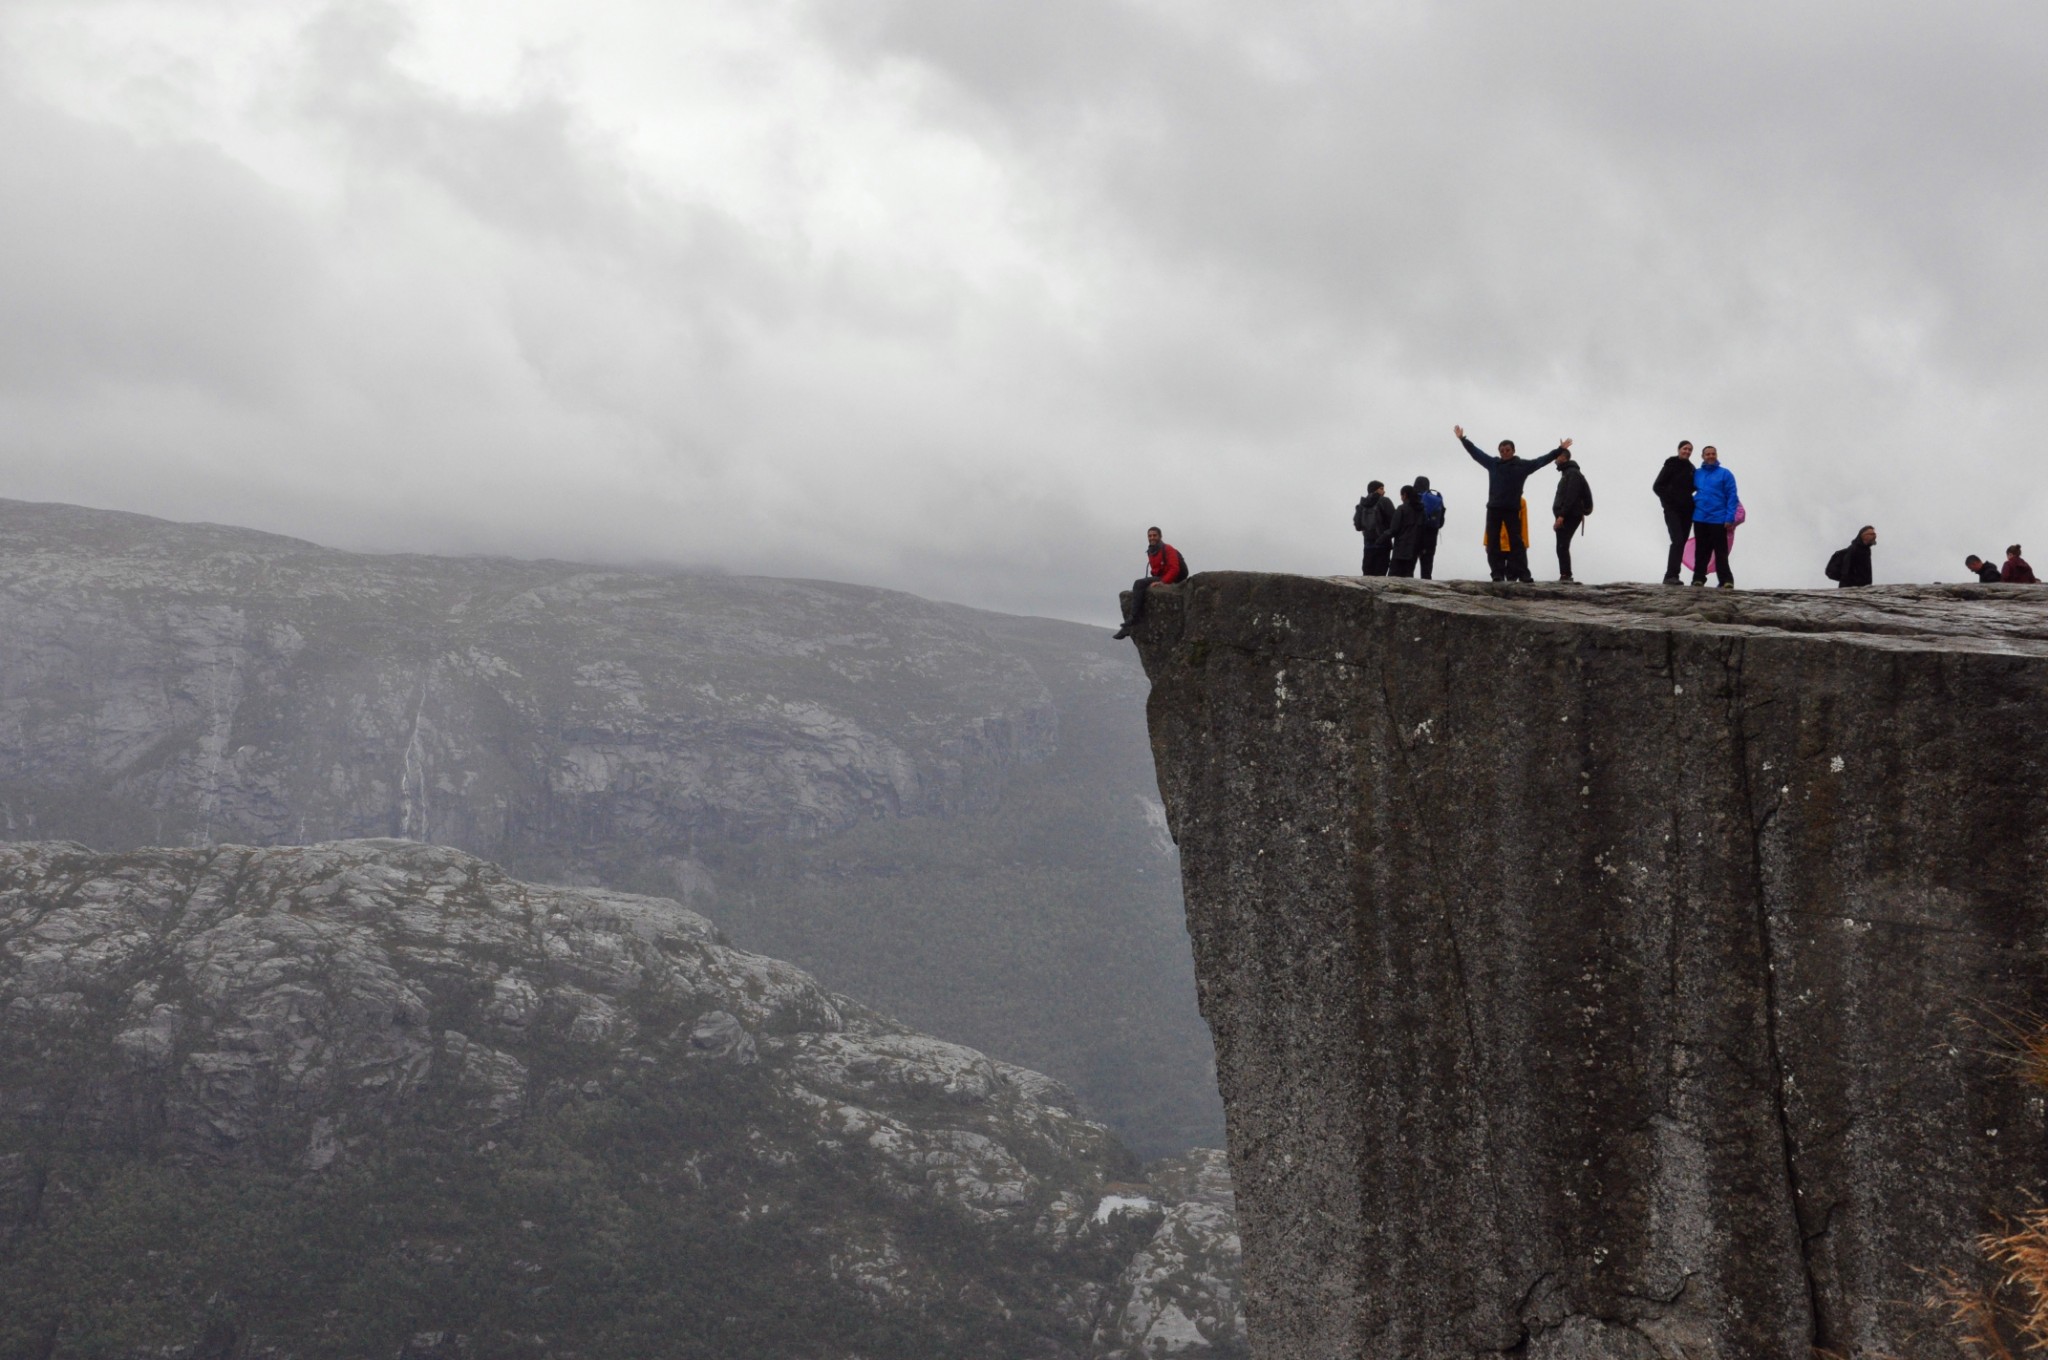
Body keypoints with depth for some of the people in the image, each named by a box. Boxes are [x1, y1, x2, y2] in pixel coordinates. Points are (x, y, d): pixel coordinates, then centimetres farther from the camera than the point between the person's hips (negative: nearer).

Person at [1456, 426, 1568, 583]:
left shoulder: (1523, 465, 2)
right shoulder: (1493, 463, 8)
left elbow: (1542, 460, 4)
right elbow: (1475, 452, 16)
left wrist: (1560, 450, 1)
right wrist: (1462, 439, 20)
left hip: (1512, 510, -3)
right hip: (1493, 509, 3)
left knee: (1516, 542, -4)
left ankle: (1522, 573, -9)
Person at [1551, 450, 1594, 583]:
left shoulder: (1573, 473, -10)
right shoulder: (1567, 473, 22)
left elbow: (1571, 497, -20)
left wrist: (1561, 515, -25)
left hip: (1569, 517, -10)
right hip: (1565, 516, 10)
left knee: (1562, 547, -15)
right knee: (1562, 547, 9)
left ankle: (1566, 575, -20)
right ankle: (1565, 576, 9)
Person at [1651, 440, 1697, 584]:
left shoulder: (1691, 468, 12)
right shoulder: (1671, 465, -4)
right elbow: (1657, 486, -5)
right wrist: (1668, 500, -11)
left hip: (1687, 511, 6)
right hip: (1672, 510, -6)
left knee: (1681, 542, 4)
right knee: (1677, 540, -19)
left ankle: (1672, 576, 7)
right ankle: (1671, 575, -22)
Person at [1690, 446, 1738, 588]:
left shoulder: (1725, 474, -1)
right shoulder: (1696, 473, 10)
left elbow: (1731, 497, -5)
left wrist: (1730, 518, -12)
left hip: (1718, 519, -4)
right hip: (1699, 519, 4)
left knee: (1721, 552, -5)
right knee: (1701, 551, 10)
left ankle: (1726, 580, -4)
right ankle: (1699, 578, 15)